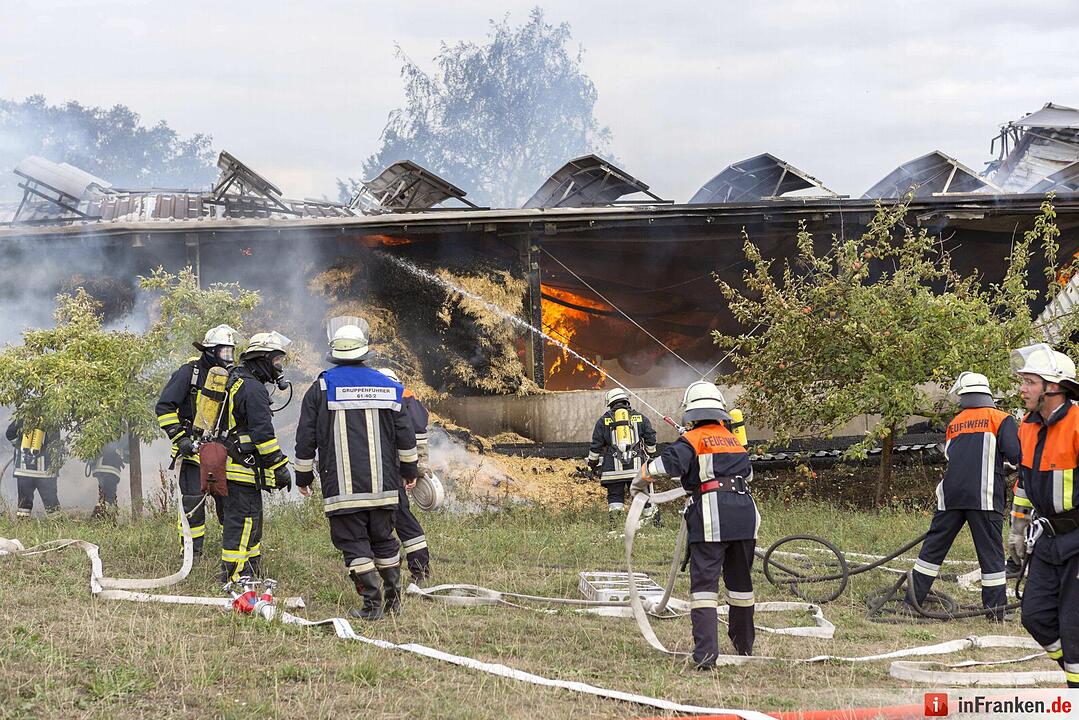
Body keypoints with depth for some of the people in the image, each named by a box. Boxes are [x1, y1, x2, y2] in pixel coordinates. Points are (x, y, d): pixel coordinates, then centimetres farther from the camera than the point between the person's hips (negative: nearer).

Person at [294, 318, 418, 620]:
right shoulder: (386, 387, 5)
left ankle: (372, 603, -5)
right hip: (383, 485, 3)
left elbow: (306, 439, 1)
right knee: (383, 538, 16)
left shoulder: (320, 388, -2)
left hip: (342, 489, -3)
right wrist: (410, 469, 23)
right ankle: (394, 597, 21)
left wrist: (303, 475, 14)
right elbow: (405, 435, 9)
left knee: (353, 543, 1)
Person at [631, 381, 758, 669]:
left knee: (704, 582, -5)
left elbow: (664, 465, -15)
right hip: (745, 513, 5)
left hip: (711, 515, -5)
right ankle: (744, 644, 34)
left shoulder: (692, 442, 2)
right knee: (740, 580, 20)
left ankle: (706, 651, -17)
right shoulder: (734, 440, 21)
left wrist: (639, 482, 4)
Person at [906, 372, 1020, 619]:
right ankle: (995, 606, 0)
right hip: (984, 496, -4)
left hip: (951, 495, 4)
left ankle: (914, 597, 14)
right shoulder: (1001, 419, 2)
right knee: (990, 551, 1)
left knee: (934, 545, 11)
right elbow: (1016, 453, -9)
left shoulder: (954, 424, 16)